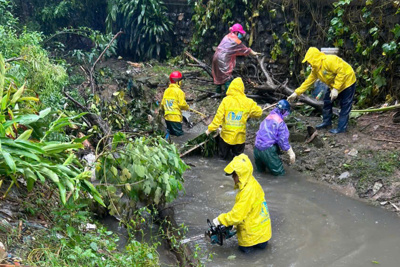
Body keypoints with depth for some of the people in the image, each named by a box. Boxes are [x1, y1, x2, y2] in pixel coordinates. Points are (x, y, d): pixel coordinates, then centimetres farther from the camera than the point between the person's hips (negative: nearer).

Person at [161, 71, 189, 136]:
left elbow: (162, 104, 12)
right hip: (175, 117, -7)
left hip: (167, 117, 7)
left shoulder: (166, 91, 10)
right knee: (179, 135, -5)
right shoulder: (179, 91, -11)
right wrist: (187, 107, 6)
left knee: (170, 134, 16)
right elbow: (182, 104, -14)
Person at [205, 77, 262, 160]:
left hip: (226, 135, -1)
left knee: (223, 155, 22)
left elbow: (219, 116, -15)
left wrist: (210, 129, -7)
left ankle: (228, 156, 8)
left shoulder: (226, 100, -15)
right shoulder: (248, 102, -10)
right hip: (240, 137, 1)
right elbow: (258, 112, 3)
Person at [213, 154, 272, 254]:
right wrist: (235, 223, 12)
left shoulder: (248, 192, -32)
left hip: (254, 233, -8)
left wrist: (220, 220, -15)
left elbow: (237, 215, -28)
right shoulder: (253, 183, -1)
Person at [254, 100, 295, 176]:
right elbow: (283, 140, -13)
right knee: (280, 172, 2)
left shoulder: (268, 117, 11)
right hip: (267, 149, -8)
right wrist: (291, 153, -4)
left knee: (261, 170, 29)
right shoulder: (281, 123, -10)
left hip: (256, 148, 8)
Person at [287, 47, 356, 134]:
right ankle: (326, 122, 26)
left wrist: (335, 89, -33)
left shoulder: (329, 60, -31)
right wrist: (296, 93, -2)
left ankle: (341, 127, 1)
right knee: (327, 101, 13)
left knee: (345, 105, -5)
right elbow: (308, 81, 3)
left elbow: (341, 72, -33)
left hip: (347, 81, -9)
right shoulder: (315, 69, -1)